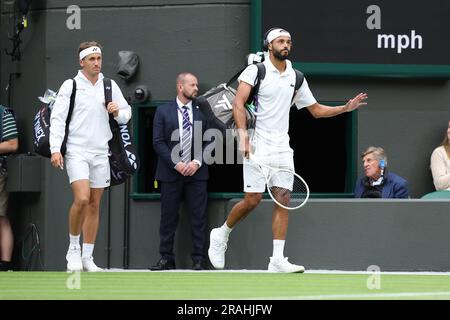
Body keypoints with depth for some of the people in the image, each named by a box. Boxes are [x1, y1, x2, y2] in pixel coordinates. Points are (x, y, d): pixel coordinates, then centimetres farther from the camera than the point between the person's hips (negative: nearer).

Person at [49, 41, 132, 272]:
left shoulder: (110, 86, 10)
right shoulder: (70, 86, -2)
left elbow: (126, 113, 18)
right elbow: (57, 118, -5)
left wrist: (118, 112, -6)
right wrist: (55, 149, -14)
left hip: (100, 153, 4)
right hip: (76, 151, -4)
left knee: (94, 205, 5)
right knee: (81, 199, -19)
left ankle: (87, 257, 11)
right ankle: (73, 248, 0)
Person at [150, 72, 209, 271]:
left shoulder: (202, 111, 9)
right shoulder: (163, 112, 5)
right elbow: (158, 142, -1)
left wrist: (197, 162, -9)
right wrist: (176, 164, -11)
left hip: (196, 172, 1)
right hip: (170, 173, -1)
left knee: (198, 217, -1)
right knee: (168, 217, 2)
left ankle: (199, 260, 2)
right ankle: (166, 259, 8)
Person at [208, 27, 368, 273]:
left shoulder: (296, 77, 13)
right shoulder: (255, 71, -4)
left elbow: (316, 110, 20)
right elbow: (238, 103, -13)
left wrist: (346, 108, 7)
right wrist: (243, 134, -26)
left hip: (282, 147, 5)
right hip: (257, 145, -5)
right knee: (252, 200, -6)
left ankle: (277, 259, -3)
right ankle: (221, 235, 20)